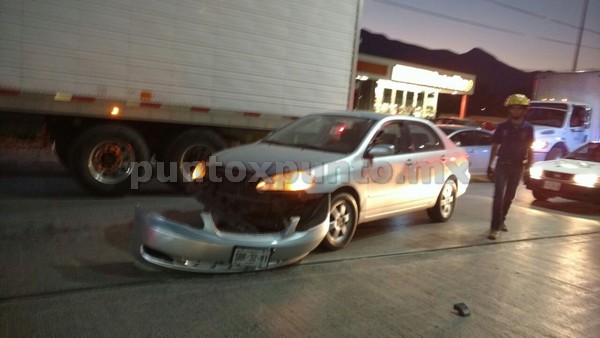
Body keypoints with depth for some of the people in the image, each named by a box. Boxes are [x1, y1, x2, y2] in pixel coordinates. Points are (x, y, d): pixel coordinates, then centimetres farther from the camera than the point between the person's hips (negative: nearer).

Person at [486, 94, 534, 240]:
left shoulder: (528, 128, 0)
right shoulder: (502, 127, -2)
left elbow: (529, 149, 4)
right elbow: (495, 146, 3)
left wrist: (528, 168, -5)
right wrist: (490, 165, 0)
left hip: (518, 167, 2)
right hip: (502, 165, -2)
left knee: (509, 196, 14)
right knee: (498, 196, -10)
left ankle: (501, 220, 33)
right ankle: (495, 227, -10)